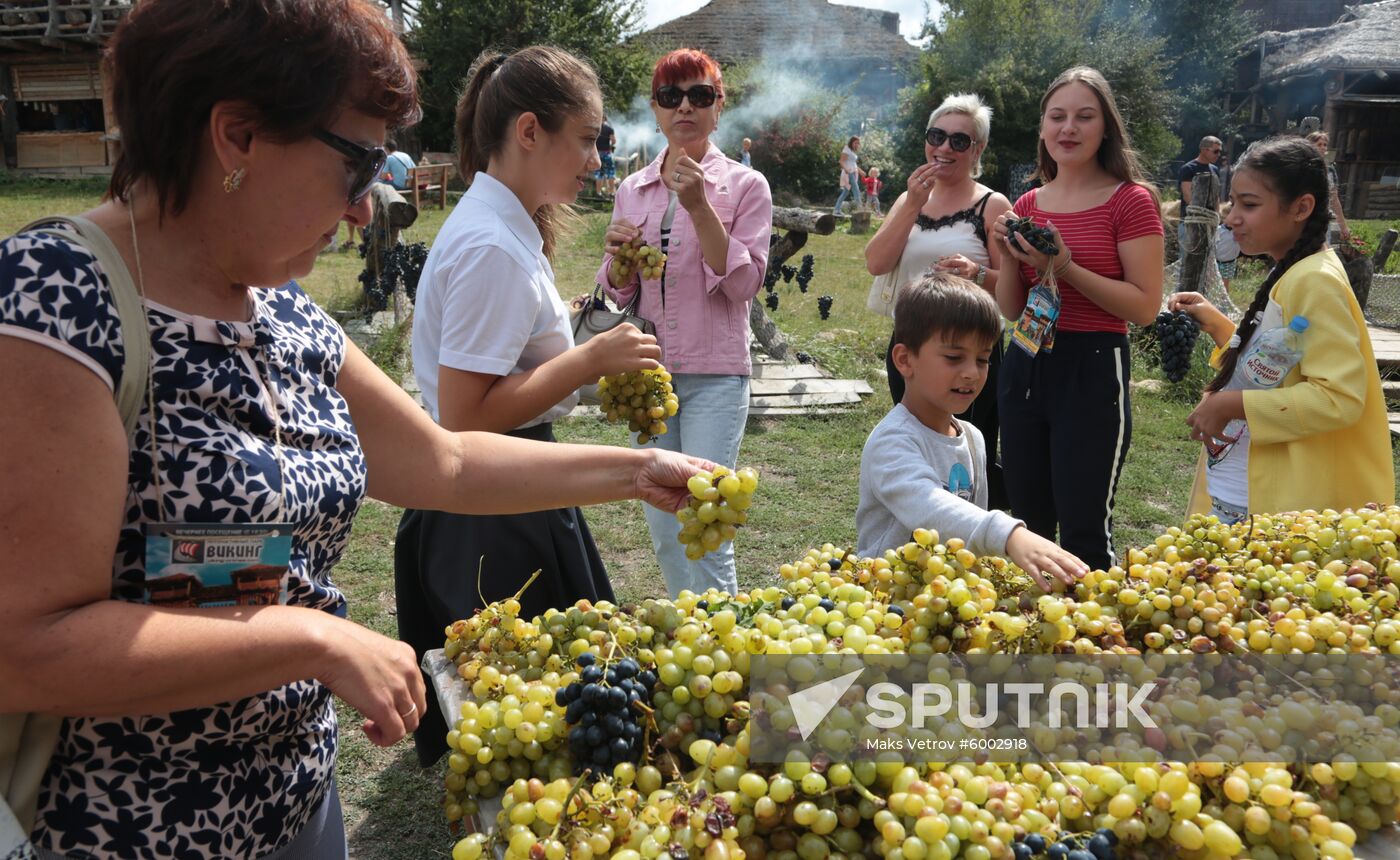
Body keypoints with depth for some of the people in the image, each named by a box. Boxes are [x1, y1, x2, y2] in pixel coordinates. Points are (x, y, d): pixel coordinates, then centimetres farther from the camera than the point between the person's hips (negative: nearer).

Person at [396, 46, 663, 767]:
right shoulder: (494, 247, -23)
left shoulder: (502, 224, 9)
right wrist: (589, 360, -22)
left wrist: (588, 360, 8)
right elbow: (462, 420, -25)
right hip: (492, 520, -10)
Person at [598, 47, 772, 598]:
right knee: (663, 529, 11)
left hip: (714, 373, -4)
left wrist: (699, 206, -18)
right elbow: (619, 292, 14)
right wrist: (618, 257, -8)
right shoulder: (632, 190, 10)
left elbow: (742, 284, -11)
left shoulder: (745, 186, -2)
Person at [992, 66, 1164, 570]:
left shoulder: (1130, 200, -6)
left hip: (1093, 369, -5)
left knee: (1083, 534, -3)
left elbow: (1145, 307, -12)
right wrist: (1010, 258, -7)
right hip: (1025, 365, 6)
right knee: (1027, 525, 13)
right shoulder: (1027, 205, 10)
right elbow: (1010, 310, 11)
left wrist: (1065, 267, -20)